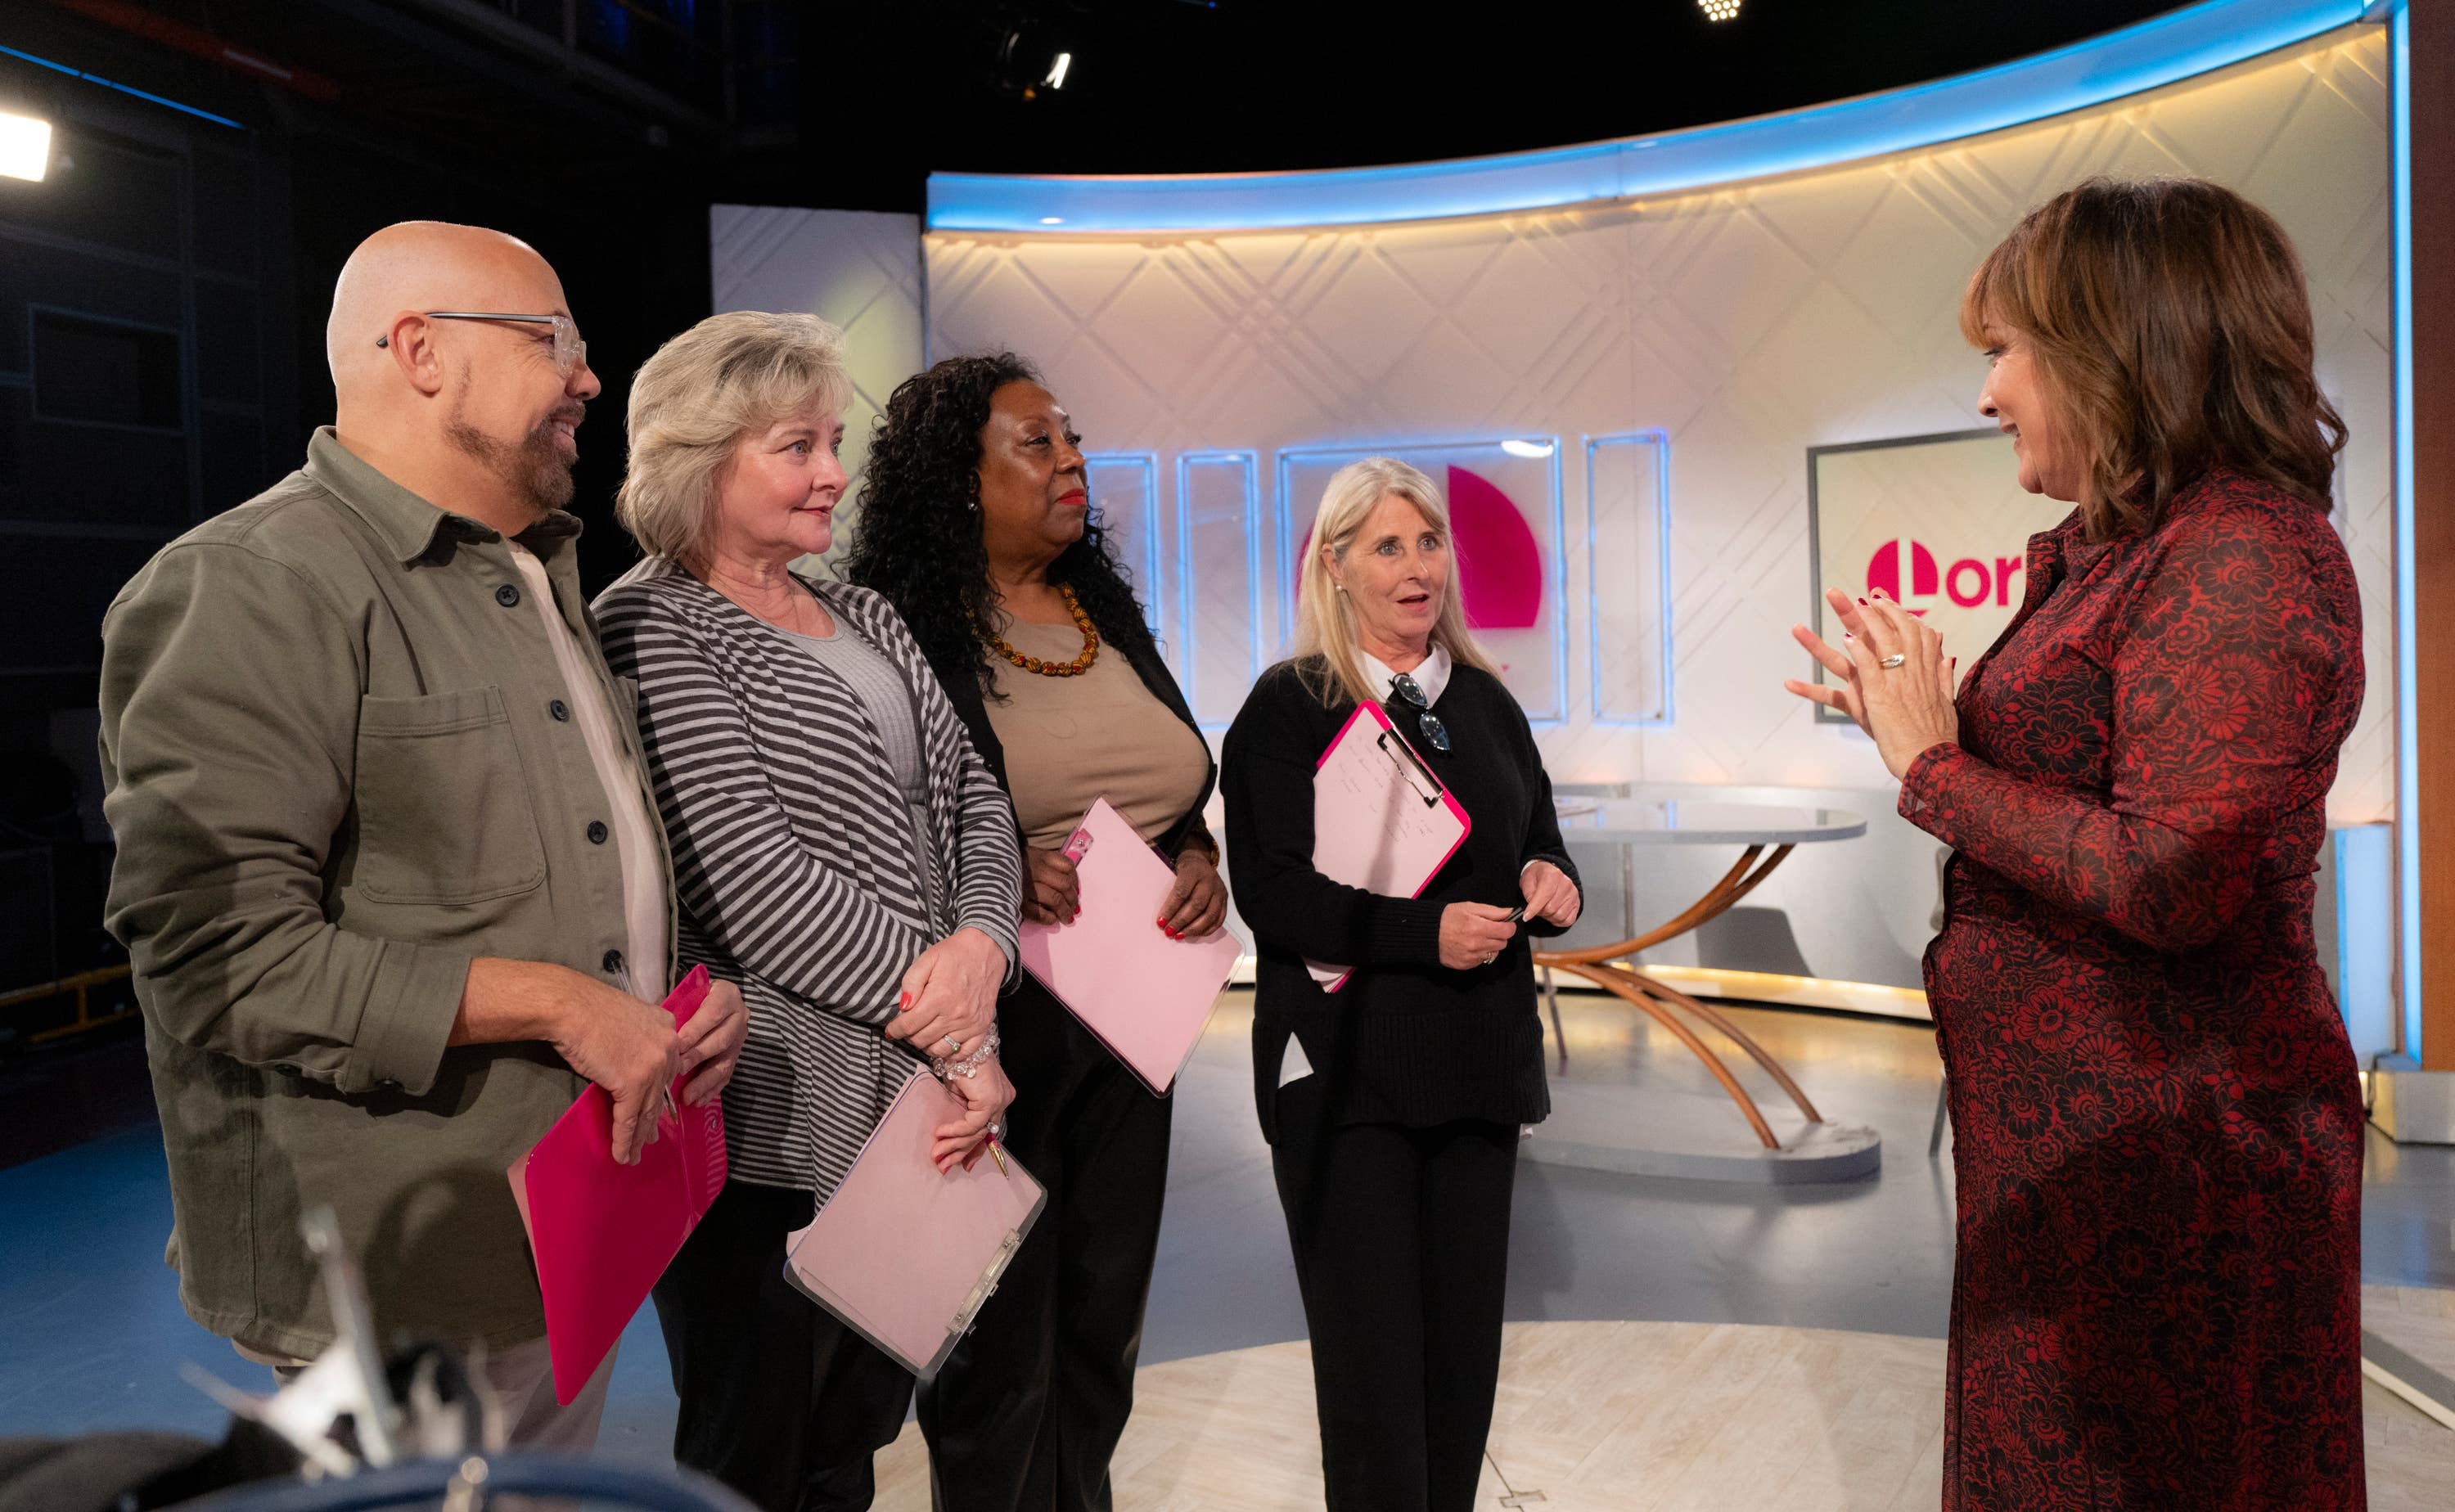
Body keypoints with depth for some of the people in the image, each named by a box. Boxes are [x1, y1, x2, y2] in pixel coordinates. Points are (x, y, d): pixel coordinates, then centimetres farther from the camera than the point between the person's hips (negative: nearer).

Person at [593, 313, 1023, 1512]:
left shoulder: (862, 617, 15)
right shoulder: (654, 629, -10)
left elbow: (970, 793, 10)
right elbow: (749, 881, -19)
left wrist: (981, 941, -11)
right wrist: (955, 1036, -16)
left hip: (910, 1101, 7)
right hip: (774, 1127, -7)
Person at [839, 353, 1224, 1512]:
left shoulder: (1108, 611, 11)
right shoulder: (901, 630, -10)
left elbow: (1178, 790, 18)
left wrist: (1199, 862, -2)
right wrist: (1002, 873, -22)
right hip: (993, 1018, -6)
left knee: (1104, 1323, 17)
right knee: (1002, 1346, 5)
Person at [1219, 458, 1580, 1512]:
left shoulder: (1484, 701, 12)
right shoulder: (1288, 708, -4)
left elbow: (1540, 843, 19)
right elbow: (1271, 893, -13)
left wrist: (1551, 883, -4)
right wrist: (1426, 933, -20)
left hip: (1478, 1065, 5)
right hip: (1346, 1068, -5)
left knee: (1465, 1345, 11)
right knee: (1373, 1355, 1)